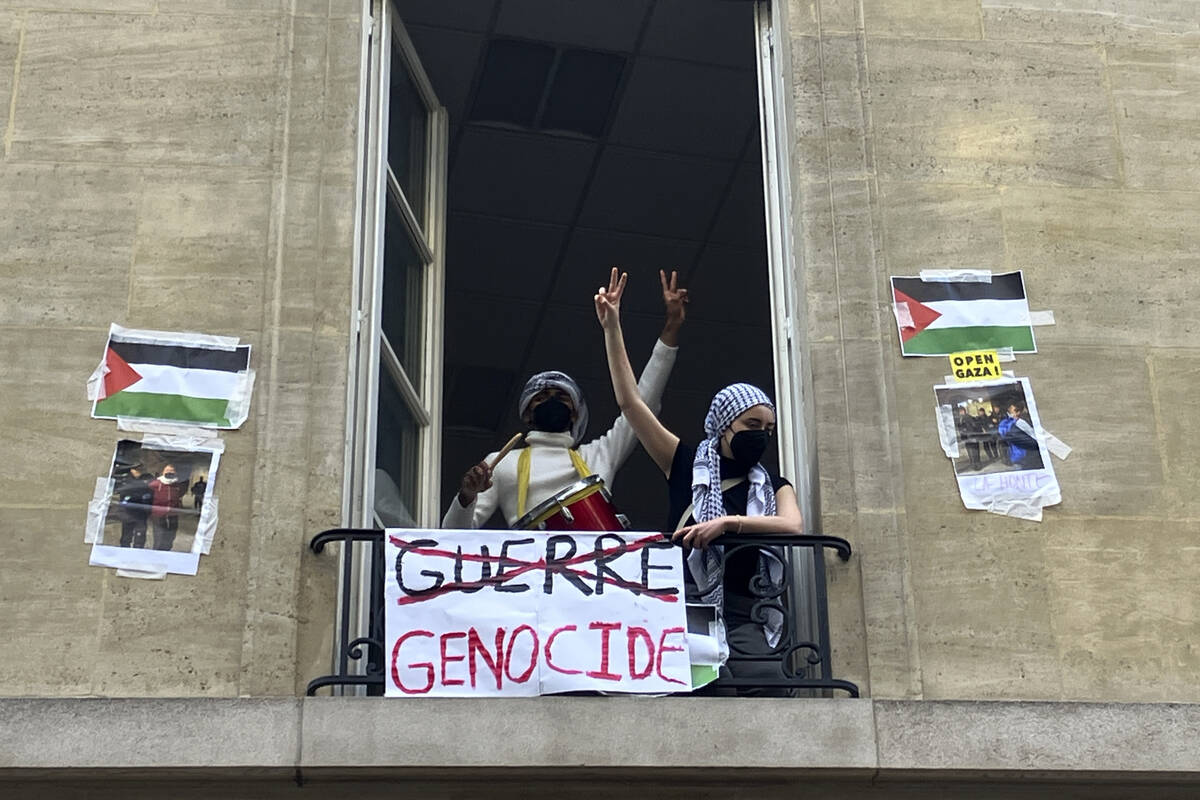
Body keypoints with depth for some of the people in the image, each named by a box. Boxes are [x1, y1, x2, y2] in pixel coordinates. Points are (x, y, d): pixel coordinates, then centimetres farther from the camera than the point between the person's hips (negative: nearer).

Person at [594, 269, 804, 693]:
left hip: (742, 614, 1)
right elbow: (629, 402, 9)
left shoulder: (773, 486, 18)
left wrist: (728, 522, -15)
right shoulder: (687, 465, 14)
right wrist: (612, 328, 4)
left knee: (766, 679, -26)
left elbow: (793, 526, -4)